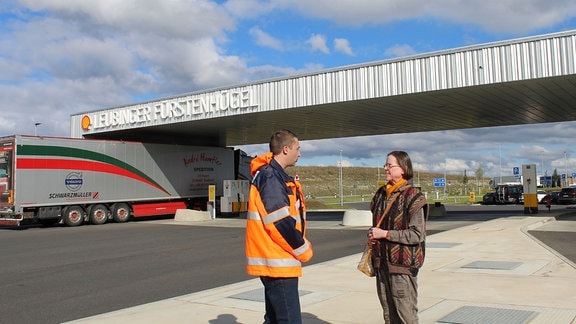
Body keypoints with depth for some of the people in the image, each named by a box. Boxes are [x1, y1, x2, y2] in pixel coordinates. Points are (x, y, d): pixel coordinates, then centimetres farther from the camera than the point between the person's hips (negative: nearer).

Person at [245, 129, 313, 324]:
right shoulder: (270, 176, -16)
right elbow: (280, 222, -21)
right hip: (278, 261, -10)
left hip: (274, 260, 10)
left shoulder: (274, 175, 15)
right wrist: (303, 249, -8)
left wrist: (300, 246, 10)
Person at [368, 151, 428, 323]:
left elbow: (417, 235, -15)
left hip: (402, 265, -6)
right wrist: (373, 235, 1)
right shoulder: (381, 194, 11)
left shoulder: (413, 197, -10)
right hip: (382, 262, 7)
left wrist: (384, 234, -16)